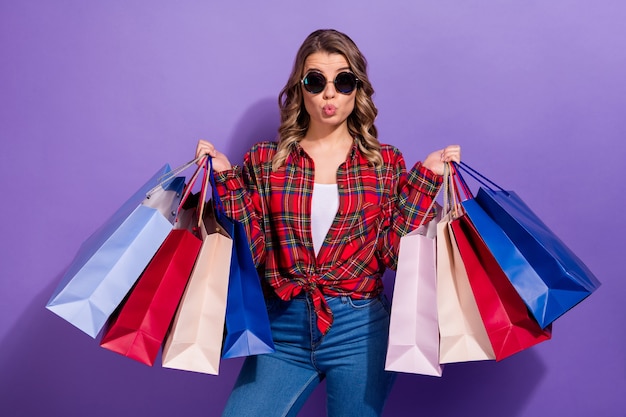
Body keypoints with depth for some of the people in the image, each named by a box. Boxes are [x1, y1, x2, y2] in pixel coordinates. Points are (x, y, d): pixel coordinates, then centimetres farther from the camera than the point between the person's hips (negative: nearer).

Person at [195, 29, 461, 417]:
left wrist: (425, 177, -8)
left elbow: (395, 251, -5)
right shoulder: (265, 160, 1)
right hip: (283, 328, 1)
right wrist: (226, 178, -9)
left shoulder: (385, 162, 1)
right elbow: (252, 252, -4)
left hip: (360, 332, 0)